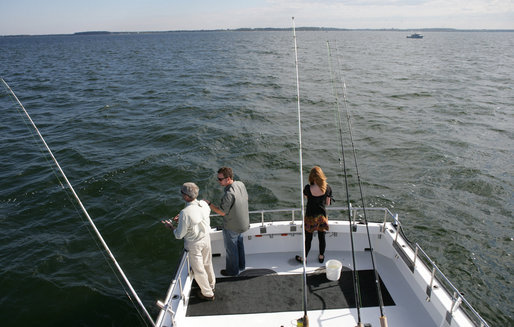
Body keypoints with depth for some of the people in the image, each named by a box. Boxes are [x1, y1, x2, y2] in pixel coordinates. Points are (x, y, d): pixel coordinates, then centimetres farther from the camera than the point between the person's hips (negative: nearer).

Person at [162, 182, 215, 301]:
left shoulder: (185, 213, -33)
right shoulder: (204, 204, -14)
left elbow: (179, 235, -21)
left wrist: (170, 226, -3)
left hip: (194, 244, -6)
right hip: (206, 238, 6)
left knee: (198, 269, 17)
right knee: (207, 263, 28)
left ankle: (208, 293, 35)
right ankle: (211, 284, 51)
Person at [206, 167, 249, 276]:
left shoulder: (229, 194, -36)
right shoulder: (241, 184, -11)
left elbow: (222, 212, -23)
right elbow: (246, 198, 5)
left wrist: (209, 204, -13)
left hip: (232, 227, -8)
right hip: (243, 223, 8)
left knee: (231, 249, 16)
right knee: (239, 244, 29)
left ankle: (232, 270, 37)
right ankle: (241, 265, 48)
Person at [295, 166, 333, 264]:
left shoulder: (308, 188, -22)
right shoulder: (327, 188, -14)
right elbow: (327, 203, -3)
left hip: (311, 216, -2)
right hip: (322, 216, 2)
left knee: (308, 239, 14)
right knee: (322, 237, 19)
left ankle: (304, 258, 31)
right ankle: (321, 257, 37)